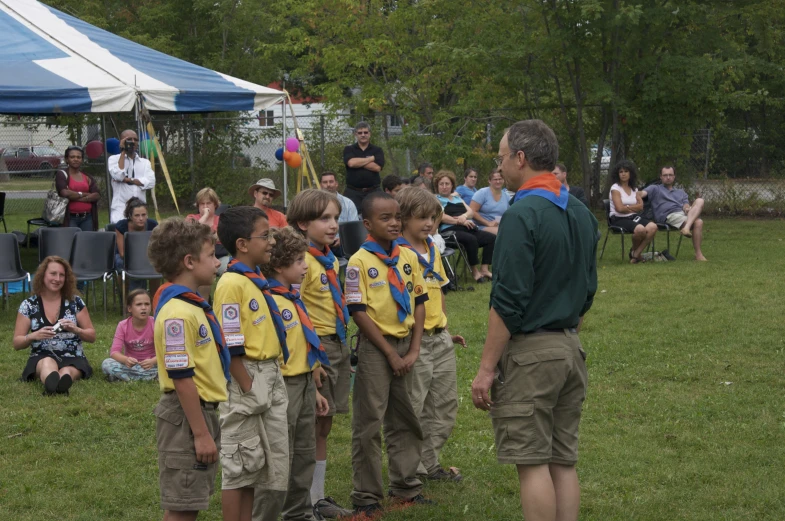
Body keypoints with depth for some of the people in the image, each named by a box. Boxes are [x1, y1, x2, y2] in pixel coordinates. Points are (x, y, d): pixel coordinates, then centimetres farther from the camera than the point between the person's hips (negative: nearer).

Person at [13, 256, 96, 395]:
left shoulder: (75, 302, 9)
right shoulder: (29, 305, 8)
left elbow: (92, 336, 13)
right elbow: (16, 343, 8)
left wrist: (75, 329, -9)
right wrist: (34, 336, -14)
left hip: (73, 359, 1)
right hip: (41, 358, -1)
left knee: (67, 371, -37)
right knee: (48, 362, -39)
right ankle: (52, 381, -75)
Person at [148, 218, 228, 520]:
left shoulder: (192, 305, 11)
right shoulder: (177, 312, -20)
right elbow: (181, 377, -22)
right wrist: (201, 433, -20)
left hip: (202, 410, 10)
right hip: (186, 417, -10)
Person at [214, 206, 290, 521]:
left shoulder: (258, 280, 11)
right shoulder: (232, 284, -16)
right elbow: (231, 348, -19)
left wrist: (274, 378, 15)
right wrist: (249, 390, -18)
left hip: (272, 379, 9)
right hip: (246, 380, -9)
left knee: (275, 464, 13)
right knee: (241, 465, 0)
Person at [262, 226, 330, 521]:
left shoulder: (292, 299, 12)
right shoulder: (270, 302, -18)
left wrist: (313, 389, 20)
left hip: (304, 384, 10)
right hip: (284, 386, -10)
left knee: (305, 455, 17)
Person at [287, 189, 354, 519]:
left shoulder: (331, 260, 12)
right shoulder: (303, 261, -16)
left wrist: (343, 351, 18)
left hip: (338, 345, 8)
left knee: (324, 427, 14)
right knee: (313, 427, -1)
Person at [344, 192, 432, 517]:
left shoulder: (408, 258, 5)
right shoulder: (359, 262, -10)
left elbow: (419, 303, 8)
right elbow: (358, 312, -13)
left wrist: (413, 350, -2)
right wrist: (390, 354, -12)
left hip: (405, 344, 5)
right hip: (375, 346, -5)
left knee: (406, 420, 13)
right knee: (368, 424, 0)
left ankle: (405, 487, 24)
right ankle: (366, 498, 7)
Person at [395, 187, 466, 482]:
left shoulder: (432, 250, 12)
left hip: (440, 338, 8)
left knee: (446, 405, 14)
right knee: (413, 408, 0)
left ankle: (429, 463, 26)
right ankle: (413, 467, 11)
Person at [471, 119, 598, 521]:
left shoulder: (522, 215, -16)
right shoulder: (581, 214, 10)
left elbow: (507, 303, -18)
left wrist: (486, 367, -14)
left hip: (529, 351, -8)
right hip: (570, 349, 8)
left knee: (532, 463, -3)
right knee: (563, 461, 11)